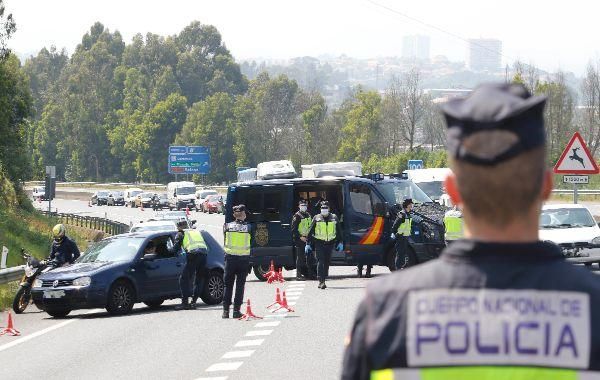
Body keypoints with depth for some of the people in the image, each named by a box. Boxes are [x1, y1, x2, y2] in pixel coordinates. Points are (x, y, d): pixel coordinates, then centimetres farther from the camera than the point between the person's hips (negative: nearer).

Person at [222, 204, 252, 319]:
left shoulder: (228, 226, 0)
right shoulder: (248, 227, -3)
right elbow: (251, 243, 3)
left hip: (230, 257, 1)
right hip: (244, 258, -1)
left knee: (228, 284, 9)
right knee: (240, 285, 5)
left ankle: (225, 310, 5)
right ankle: (236, 310, 1)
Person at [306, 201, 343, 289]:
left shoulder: (334, 218, 7)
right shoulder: (316, 218, 1)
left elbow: (339, 231, 15)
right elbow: (310, 232, 4)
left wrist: (340, 242, 11)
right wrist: (308, 244, 0)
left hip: (330, 243, 3)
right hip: (319, 243, -3)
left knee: (327, 262, 7)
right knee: (320, 262, -12)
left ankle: (323, 280, 16)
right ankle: (321, 281, -16)